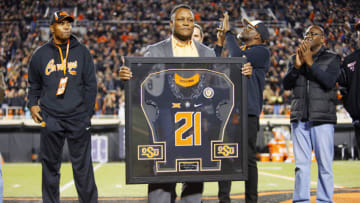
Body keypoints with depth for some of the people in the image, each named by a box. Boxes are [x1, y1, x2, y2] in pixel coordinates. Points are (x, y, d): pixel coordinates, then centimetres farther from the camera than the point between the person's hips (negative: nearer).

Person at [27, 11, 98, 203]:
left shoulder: (82, 52, 7)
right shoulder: (40, 54, 9)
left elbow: (91, 85, 6)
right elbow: (34, 84, 18)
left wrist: (87, 113, 0)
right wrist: (32, 104, 2)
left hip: (78, 118, -1)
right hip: (50, 118, 1)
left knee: (82, 164, 1)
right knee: (50, 165, 6)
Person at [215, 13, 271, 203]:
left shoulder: (261, 51, -1)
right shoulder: (237, 51, 23)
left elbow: (239, 59, -17)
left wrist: (228, 32, -8)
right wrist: (220, 42, 16)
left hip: (248, 112, -7)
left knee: (248, 158, -2)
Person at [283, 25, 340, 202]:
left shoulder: (332, 59, 5)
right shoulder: (295, 59, 15)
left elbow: (329, 81, -12)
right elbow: (286, 84, 3)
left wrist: (310, 62, -15)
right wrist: (297, 65, -12)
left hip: (322, 118, -3)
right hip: (299, 118, 3)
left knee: (324, 164, -4)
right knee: (301, 164, 4)